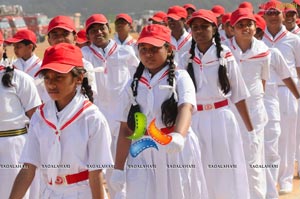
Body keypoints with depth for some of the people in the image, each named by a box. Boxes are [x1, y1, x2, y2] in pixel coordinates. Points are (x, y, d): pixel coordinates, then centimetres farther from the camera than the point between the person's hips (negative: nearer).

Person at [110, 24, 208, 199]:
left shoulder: (180, 77, -2)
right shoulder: (134, 85, 8)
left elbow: (186, 107, -21)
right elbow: (126, 129, 7)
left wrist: (178, 136, -42)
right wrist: (119, 168, 1)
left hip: (178, 152, -2)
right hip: (142, 154, 2)